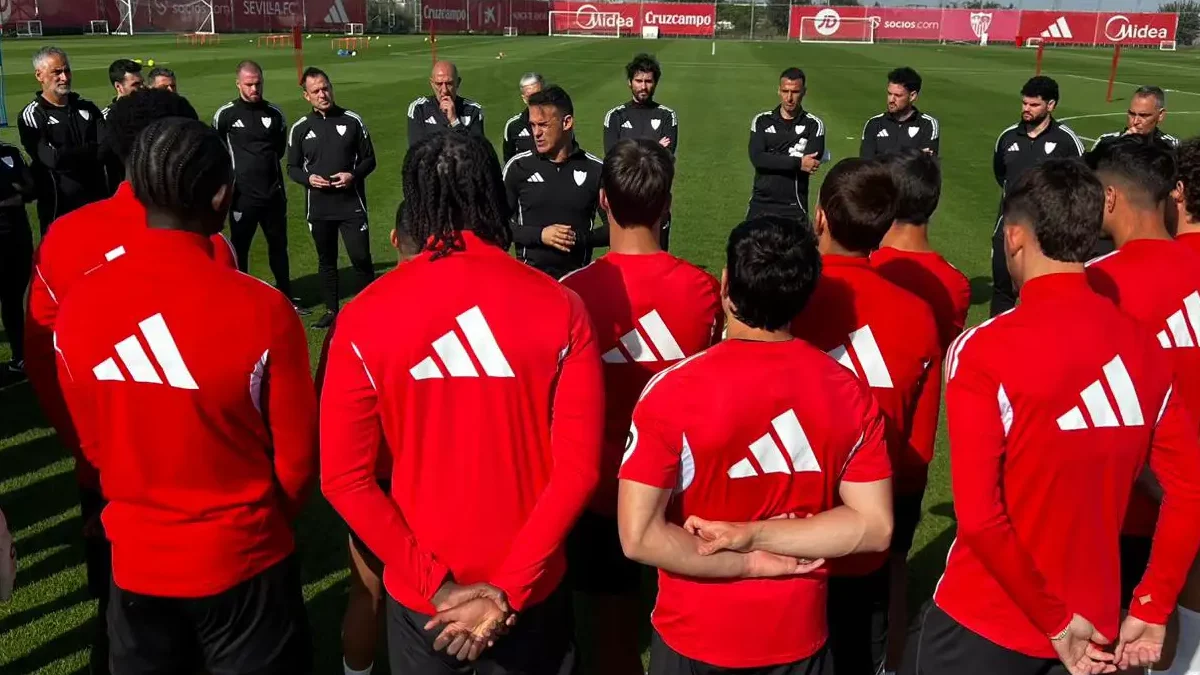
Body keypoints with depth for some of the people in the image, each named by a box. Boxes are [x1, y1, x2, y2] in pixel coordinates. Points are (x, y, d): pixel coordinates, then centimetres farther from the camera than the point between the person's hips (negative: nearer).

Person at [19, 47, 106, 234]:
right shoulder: (32, 116, -5)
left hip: (98, 200, 4)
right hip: (59, 208, -4)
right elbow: (53, 158, -17)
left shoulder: (87, 107, 10)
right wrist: (93, 150, -9)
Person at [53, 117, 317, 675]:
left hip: (135, 560, 3)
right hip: (242, 560, -3)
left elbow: (92, 441, 3)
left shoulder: (78, 306, -11)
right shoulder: (261, 310, -22)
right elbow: (296, 454, -11)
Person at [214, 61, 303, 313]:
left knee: (279, 245, 14)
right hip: (242, 195, -3)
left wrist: (265, 162, 10)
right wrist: (236, 164, 7)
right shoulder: (226, 114, -5)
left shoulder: (274, 113, 4)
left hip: (274, 193, 3)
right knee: (239, 247, 5)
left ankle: (287, 298, 26)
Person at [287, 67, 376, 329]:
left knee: (361, 257, -6)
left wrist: (353, 175, -14)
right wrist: (308, 178, -11)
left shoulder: (352, 120, 0)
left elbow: (369, 159, 4)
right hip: (318, 207, 2)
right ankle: (331, 310, 25)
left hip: (351, 204, -2)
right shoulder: (300, 128, 3)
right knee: (326, 260, 12)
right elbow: (292, 167, 10)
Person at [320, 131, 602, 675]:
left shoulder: (364, 318, -12)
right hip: (532, 588, 0)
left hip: (417, 590, 0)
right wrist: (508, 587, -11)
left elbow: (343, 477, -12)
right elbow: (578, 467, -15)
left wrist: (435, 585, -9)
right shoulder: (560, 309, -13)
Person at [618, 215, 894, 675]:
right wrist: (755, 535, -15)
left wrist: (749, 563, -13)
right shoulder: (849, 392, -10)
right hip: (797, 637, 2)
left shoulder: (674, 391, -21)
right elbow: (874, 526, -9)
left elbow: (638, 536, -22)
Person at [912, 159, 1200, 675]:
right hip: (1096, 628, 5)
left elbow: (979, 516, -24)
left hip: (986, 625, -4)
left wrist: (1056, 623, -13)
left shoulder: (984, 349, -20)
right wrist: (1152, 608, 6)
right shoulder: (1141, 344, -3)